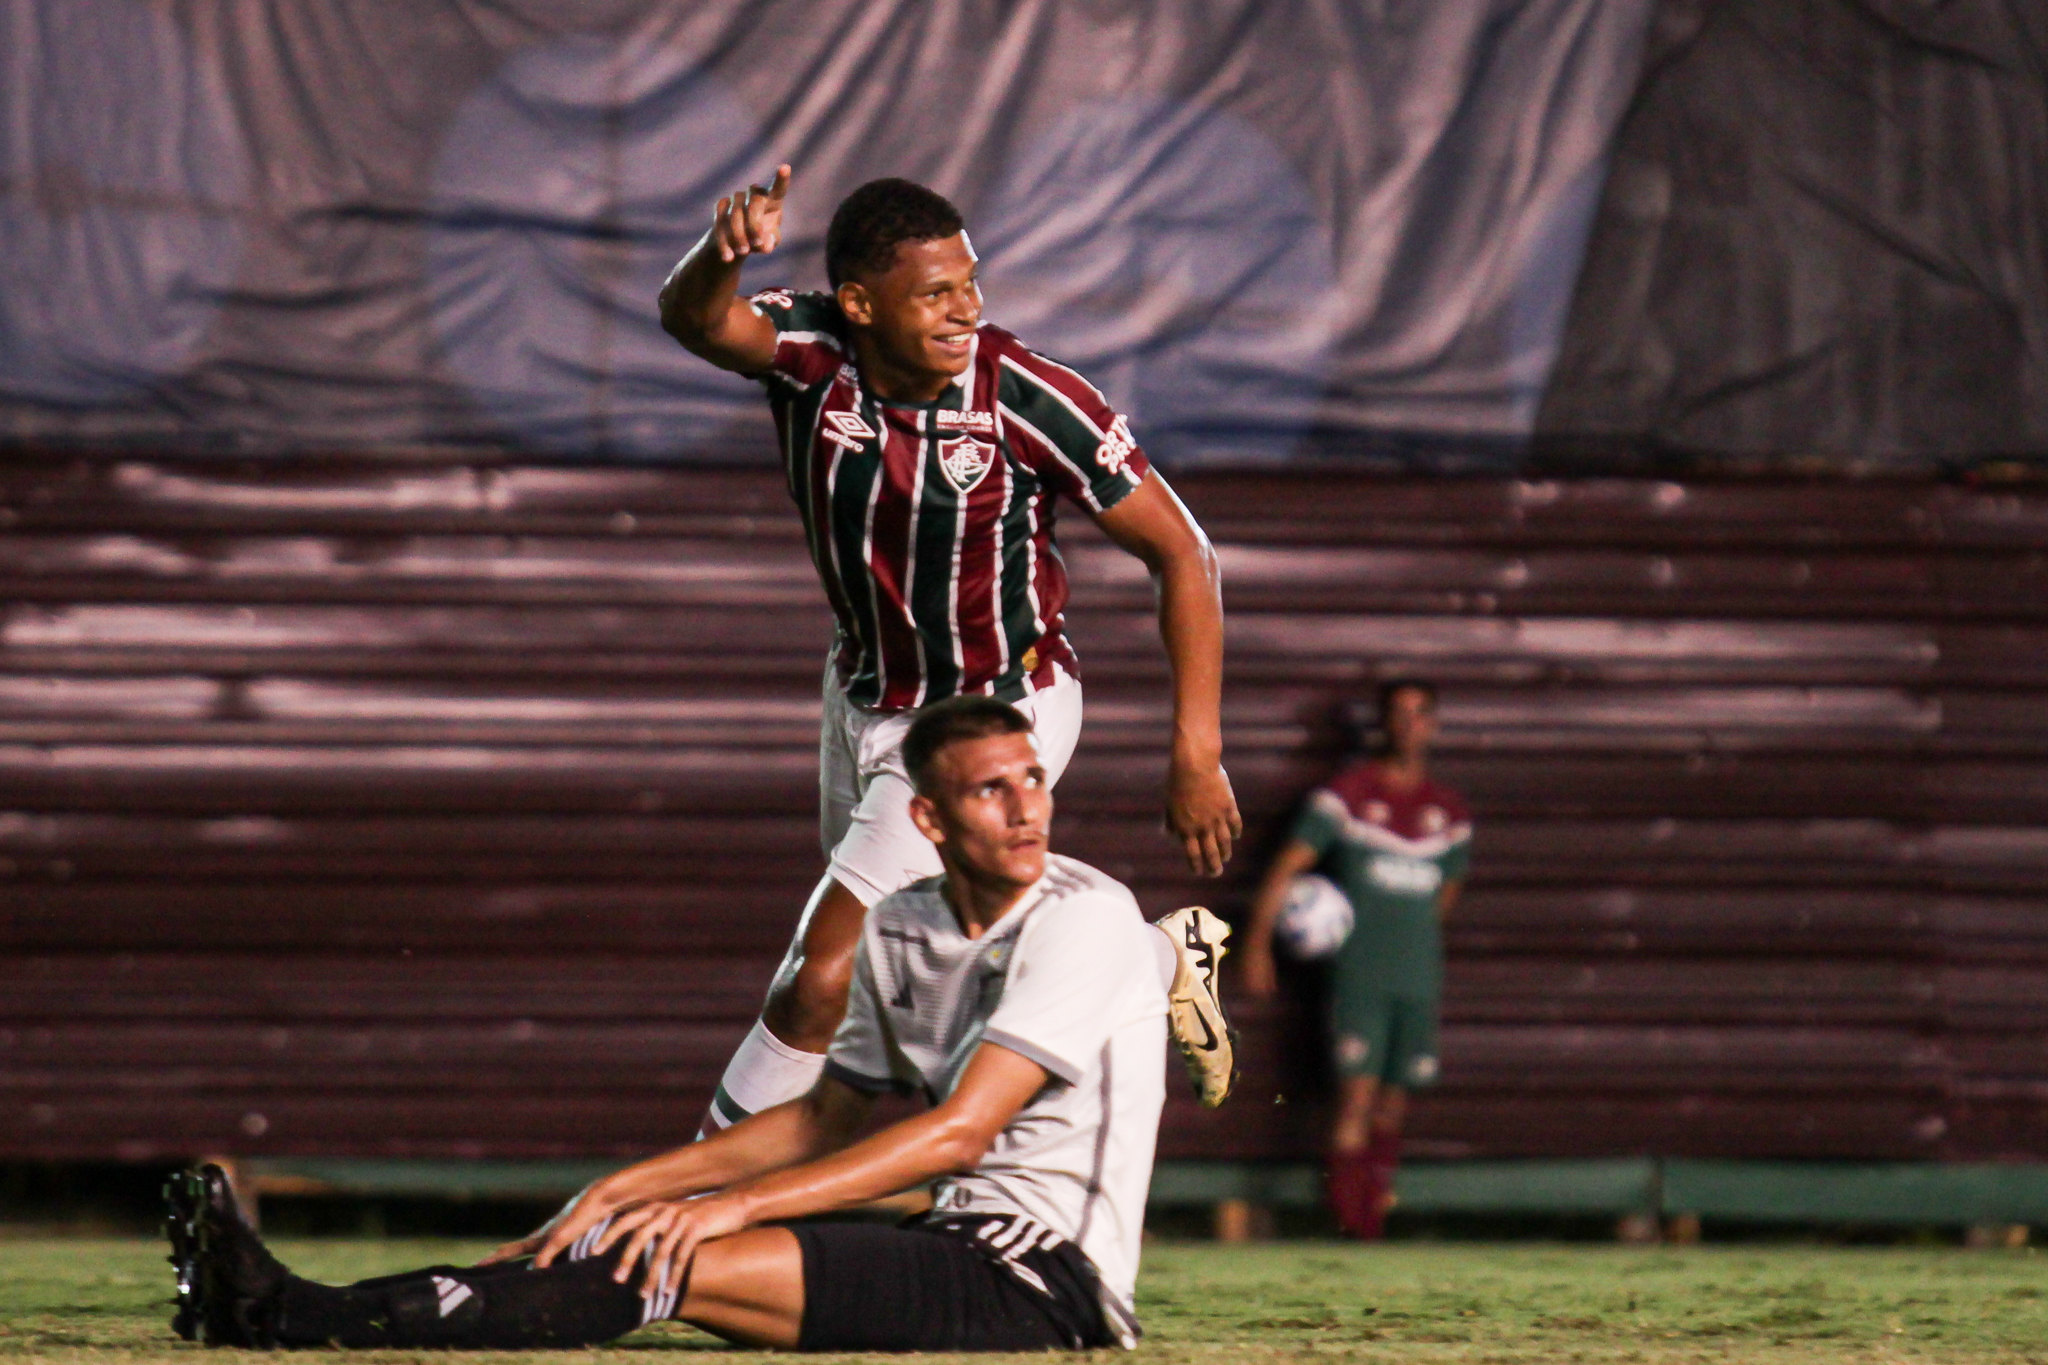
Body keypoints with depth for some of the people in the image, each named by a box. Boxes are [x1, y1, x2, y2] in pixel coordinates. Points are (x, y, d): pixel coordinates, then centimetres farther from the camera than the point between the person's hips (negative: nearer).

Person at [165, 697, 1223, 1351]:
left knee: (681, 1262, -20)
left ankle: (299, 1321, -21)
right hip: (961, 1248, 8)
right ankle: (280, 1310, -10)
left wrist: (734, 1204, -23)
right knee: (645, 1234, -5)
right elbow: (823, 1120, 22)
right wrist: (626, 1189, 10)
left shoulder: (1085, 919, -13)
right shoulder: (897, 930, 13)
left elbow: (960, 1132, -20)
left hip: (1048, 1283, -8)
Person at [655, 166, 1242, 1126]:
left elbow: (1180, 553, -17)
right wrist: (720, 256, -63)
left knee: (821, 987, -12)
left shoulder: (1025, 398, -25)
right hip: (866, 696, 5)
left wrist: (1197, 753, -22)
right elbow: (695, 321, -39)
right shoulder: (810, 352, -17)